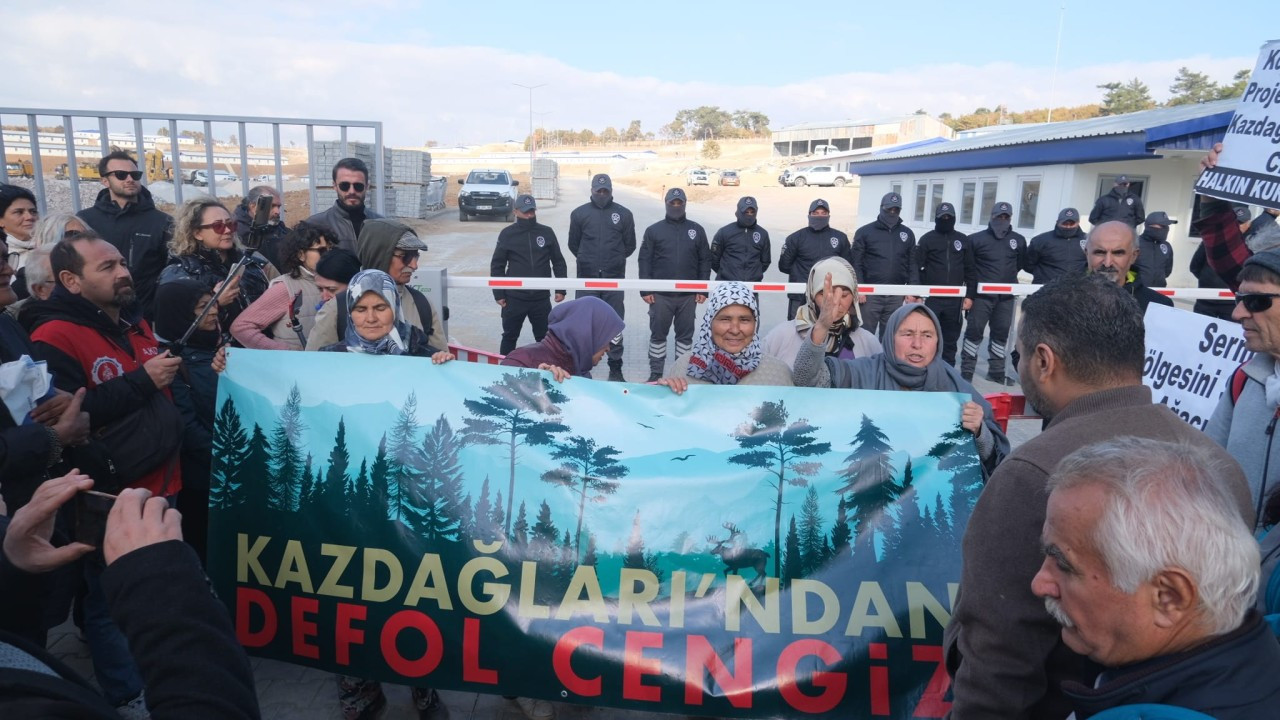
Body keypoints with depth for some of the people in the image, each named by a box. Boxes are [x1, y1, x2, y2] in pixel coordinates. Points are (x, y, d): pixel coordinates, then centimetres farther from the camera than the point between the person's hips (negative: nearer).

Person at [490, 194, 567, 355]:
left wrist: (561, 289, 0)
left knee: (544, 337, 11)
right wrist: (499, 294, -4)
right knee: (510, 336, 10)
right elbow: (497, 266, 1)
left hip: (541, 298, 1)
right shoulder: (507, 234, -2)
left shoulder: (547, 232, 2)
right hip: (514, 298, -1)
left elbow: (558, 262, 6)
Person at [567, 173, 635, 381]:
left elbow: (630, 245, 9)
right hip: (586, 279, 0)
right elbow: (573, 244, 11)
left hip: (614, 279, 0)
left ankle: (615, 368, 15)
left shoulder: (624, 214, 2)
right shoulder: (579, 213, 3)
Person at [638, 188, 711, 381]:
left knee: (685, 335, 9)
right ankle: (656, 372, 17)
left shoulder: (696, 230, 7)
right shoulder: (653, 230, 3)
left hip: (688, 295, 1)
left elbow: (705, 261, 8)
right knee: (658, 334, 7)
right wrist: (645, 290, -6)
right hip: (660, 294, -1)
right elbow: (644, 261, 0)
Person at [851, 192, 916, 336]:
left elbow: (912, 264, 12)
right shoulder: (865, 232, 0)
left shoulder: (907, 234, 11)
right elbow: (856, 263, -4)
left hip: (896, 296, 3)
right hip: (871, 294, -3)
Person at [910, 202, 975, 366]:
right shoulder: (927, 239, 2)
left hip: (955, 299, 3)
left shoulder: (964, 240, 10)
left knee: (951, 338, 9)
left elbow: (970, 270, 10)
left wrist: (970, 295, 4)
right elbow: (915, 265, -5)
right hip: (931, 298, -3)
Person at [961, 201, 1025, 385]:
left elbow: (1021, 263, 18)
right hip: (981, 295, -4)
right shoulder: (977, 239, -6)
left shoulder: (1018, 240, 7)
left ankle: (996, 371, 23)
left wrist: (1007, 276, 11)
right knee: (974, 331, -2)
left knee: (1001, 333, 12)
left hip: (1006, 297, 4)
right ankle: (966, 371, 4)